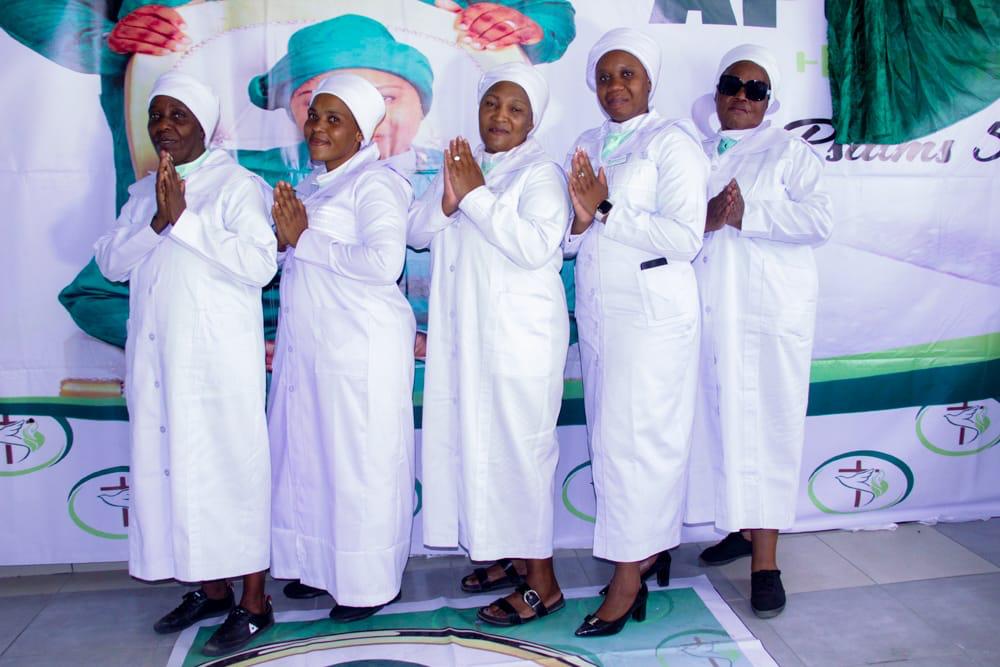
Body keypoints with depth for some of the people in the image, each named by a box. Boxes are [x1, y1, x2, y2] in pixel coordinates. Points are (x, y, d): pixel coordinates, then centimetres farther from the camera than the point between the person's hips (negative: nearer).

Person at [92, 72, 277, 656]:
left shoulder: (237, 185, -3)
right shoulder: (143, 192, 17)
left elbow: (261, 264, -15)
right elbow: (110, 262, 6)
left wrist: (185, 220, -17)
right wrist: (157, 222, -11)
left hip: (220, 356, -6)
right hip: (156, 355, 6)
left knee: (231, 465, -3)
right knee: (173, 466, 8)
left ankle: (254, 602, 8)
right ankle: (212, 589, 23)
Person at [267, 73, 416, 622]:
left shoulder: (374, 182, -9)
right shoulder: (312, 184, 17)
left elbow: (385, 262, -24)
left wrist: (303, 240, -17)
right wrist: (286, 236, 9)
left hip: (362, 347, -8)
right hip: (308, 347, 9)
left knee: (360, 461, 1)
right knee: (309, 456, 14)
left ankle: (368, 584, 16)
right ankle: (321, 563, 31)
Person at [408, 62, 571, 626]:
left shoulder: (542, 173, -4)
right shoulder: (464, 166, 17)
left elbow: (536, 246, -20)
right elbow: (416, 232, 9)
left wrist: (476, 195, -17)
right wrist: (448, 199, -10)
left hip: (521, 333, -7)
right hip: (464, 333, 7)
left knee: (518, 445, -5)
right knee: (473, 440, 11)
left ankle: (541, 581, 6)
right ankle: (504, 555, 26)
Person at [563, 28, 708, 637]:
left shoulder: (672, 140, -5)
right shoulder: (586, 147, 15)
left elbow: (685, 238, -15)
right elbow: (567, 240, 13)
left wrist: (607, 210, -18)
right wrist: (581, 218, -9)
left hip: (652, 316, -6)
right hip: (598, 314, 7)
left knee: (638, 438, -5)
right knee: (611, 435, 8)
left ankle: (629, 575, 5)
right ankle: (652, 547, 23)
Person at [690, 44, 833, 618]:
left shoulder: (790, 152, 5)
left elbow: (820, 220, -9)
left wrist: (745, 215, -15)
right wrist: (704, 219, -13)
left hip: (773, 312, -4)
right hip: (711, 313, 4)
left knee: (769, 423, -4)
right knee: (723, 419, 7)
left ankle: (766, 558, 1)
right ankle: (744, 527, 24)